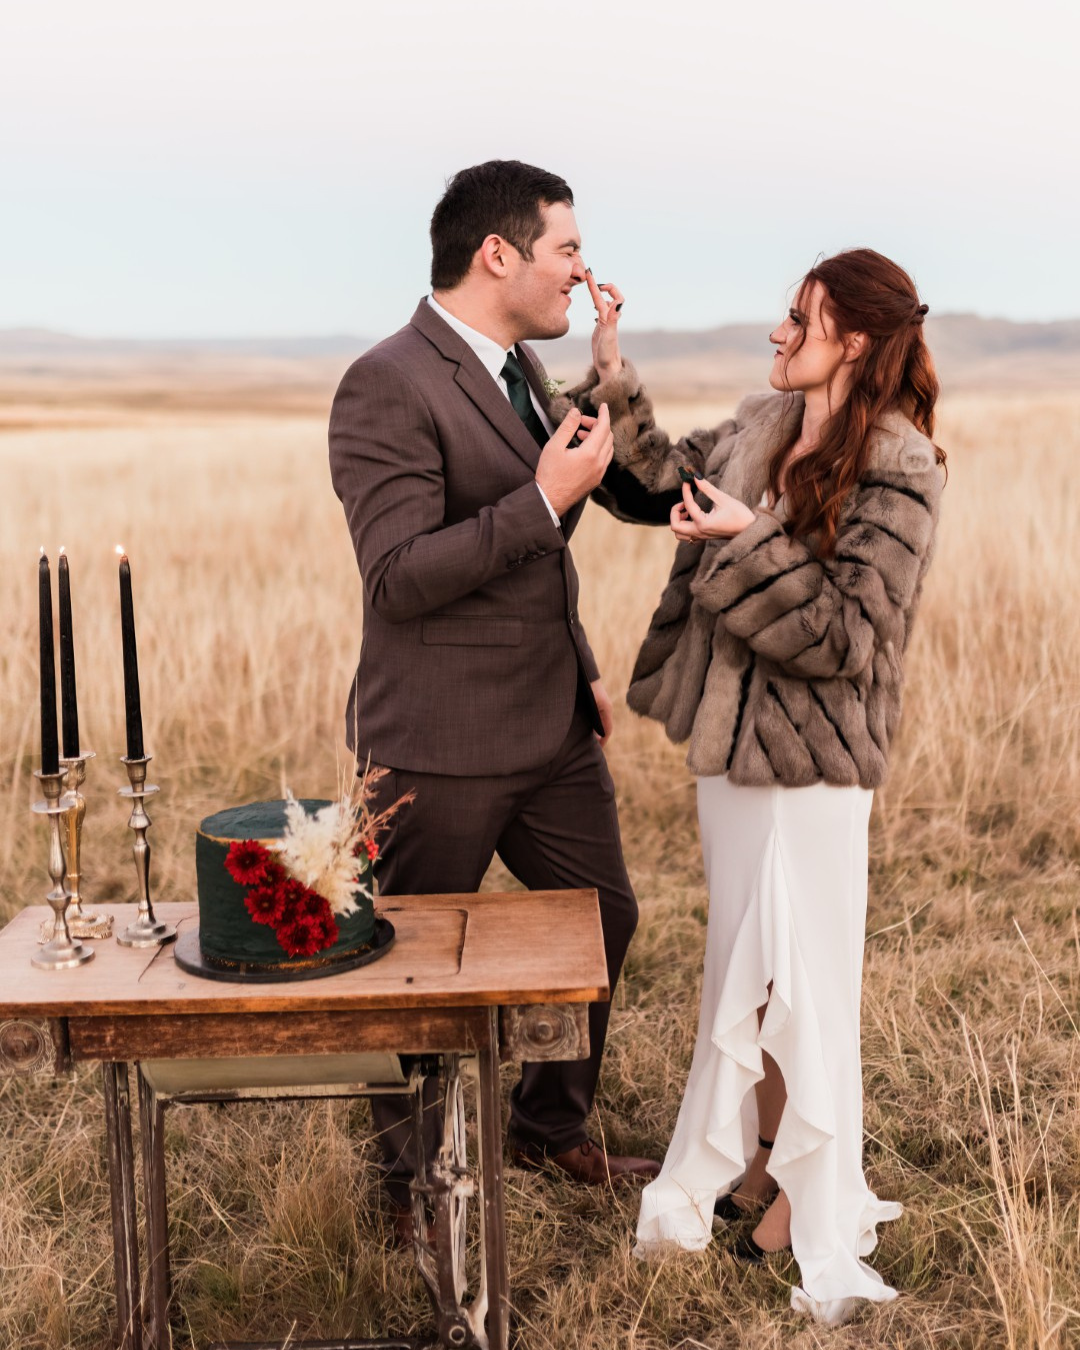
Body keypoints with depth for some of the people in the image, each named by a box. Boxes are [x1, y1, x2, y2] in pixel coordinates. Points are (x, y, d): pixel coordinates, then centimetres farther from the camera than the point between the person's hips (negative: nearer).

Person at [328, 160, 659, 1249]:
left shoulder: (520, 369, 12)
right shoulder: (387, 387, -17)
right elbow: (398, 578, -24)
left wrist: (582, 668, 21)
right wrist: (548, 495, -26)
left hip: (552, 724, 9)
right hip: (441, 746, -9)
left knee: (603, 915, 16)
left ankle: (552, 1128, 38)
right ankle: (414, 1183, 30)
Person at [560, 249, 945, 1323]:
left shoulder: (896, 473, -15)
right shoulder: (758, 429, 6)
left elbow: (849, 635, -19)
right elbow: (660, 482, 18)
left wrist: (753, 541, -23)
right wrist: (612, 378, 9)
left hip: (811, 757, -7)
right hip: (730, 736, 8)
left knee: (792, 973, 3)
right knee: (742, 964, 18)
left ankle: (809, 1198, 24)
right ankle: (760, 1164, 38)